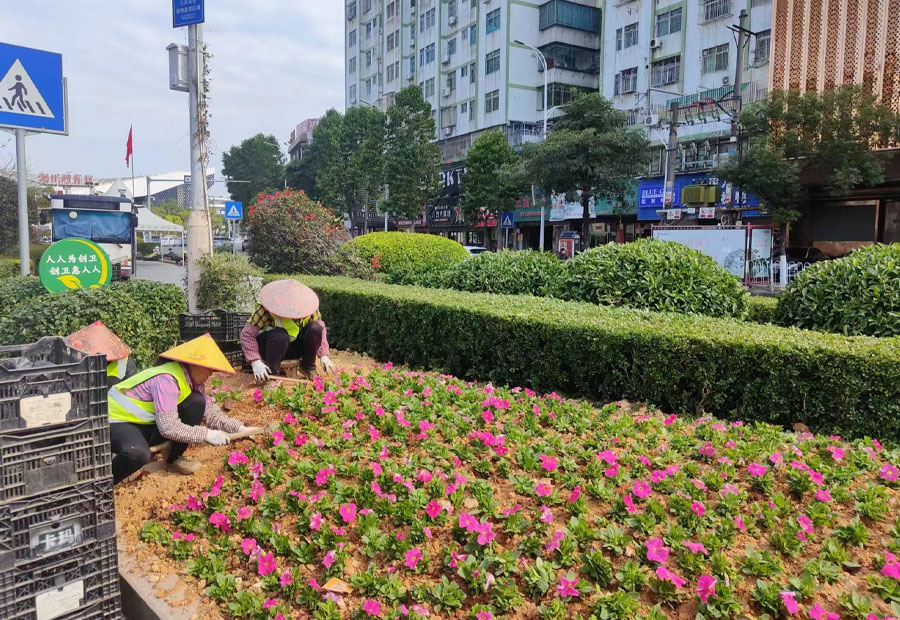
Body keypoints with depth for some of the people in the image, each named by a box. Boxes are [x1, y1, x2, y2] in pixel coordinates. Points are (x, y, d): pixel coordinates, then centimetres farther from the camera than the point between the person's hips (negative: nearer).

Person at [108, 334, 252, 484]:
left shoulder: (192, 380, -3)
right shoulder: (166, 379, -29)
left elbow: (210, 412, -1)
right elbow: (169, 427, -33)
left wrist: (239, 428, -13)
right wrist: (207, 435, -27)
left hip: (147, 423, 8)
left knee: (197, 403, -12)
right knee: (138, 454, -42)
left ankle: (174, 459, 1)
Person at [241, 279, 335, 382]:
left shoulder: (307, 305, -16)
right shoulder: (264, 309, -25)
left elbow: (320, 328, -5)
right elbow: (247, 334, -22)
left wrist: (324, 356, -15)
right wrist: (256, 362, -33)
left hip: (294, 349, 4)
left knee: (315, 328, -23)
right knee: (280, 335, -37)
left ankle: (308, 367, -3)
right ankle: (272, 373, -19)